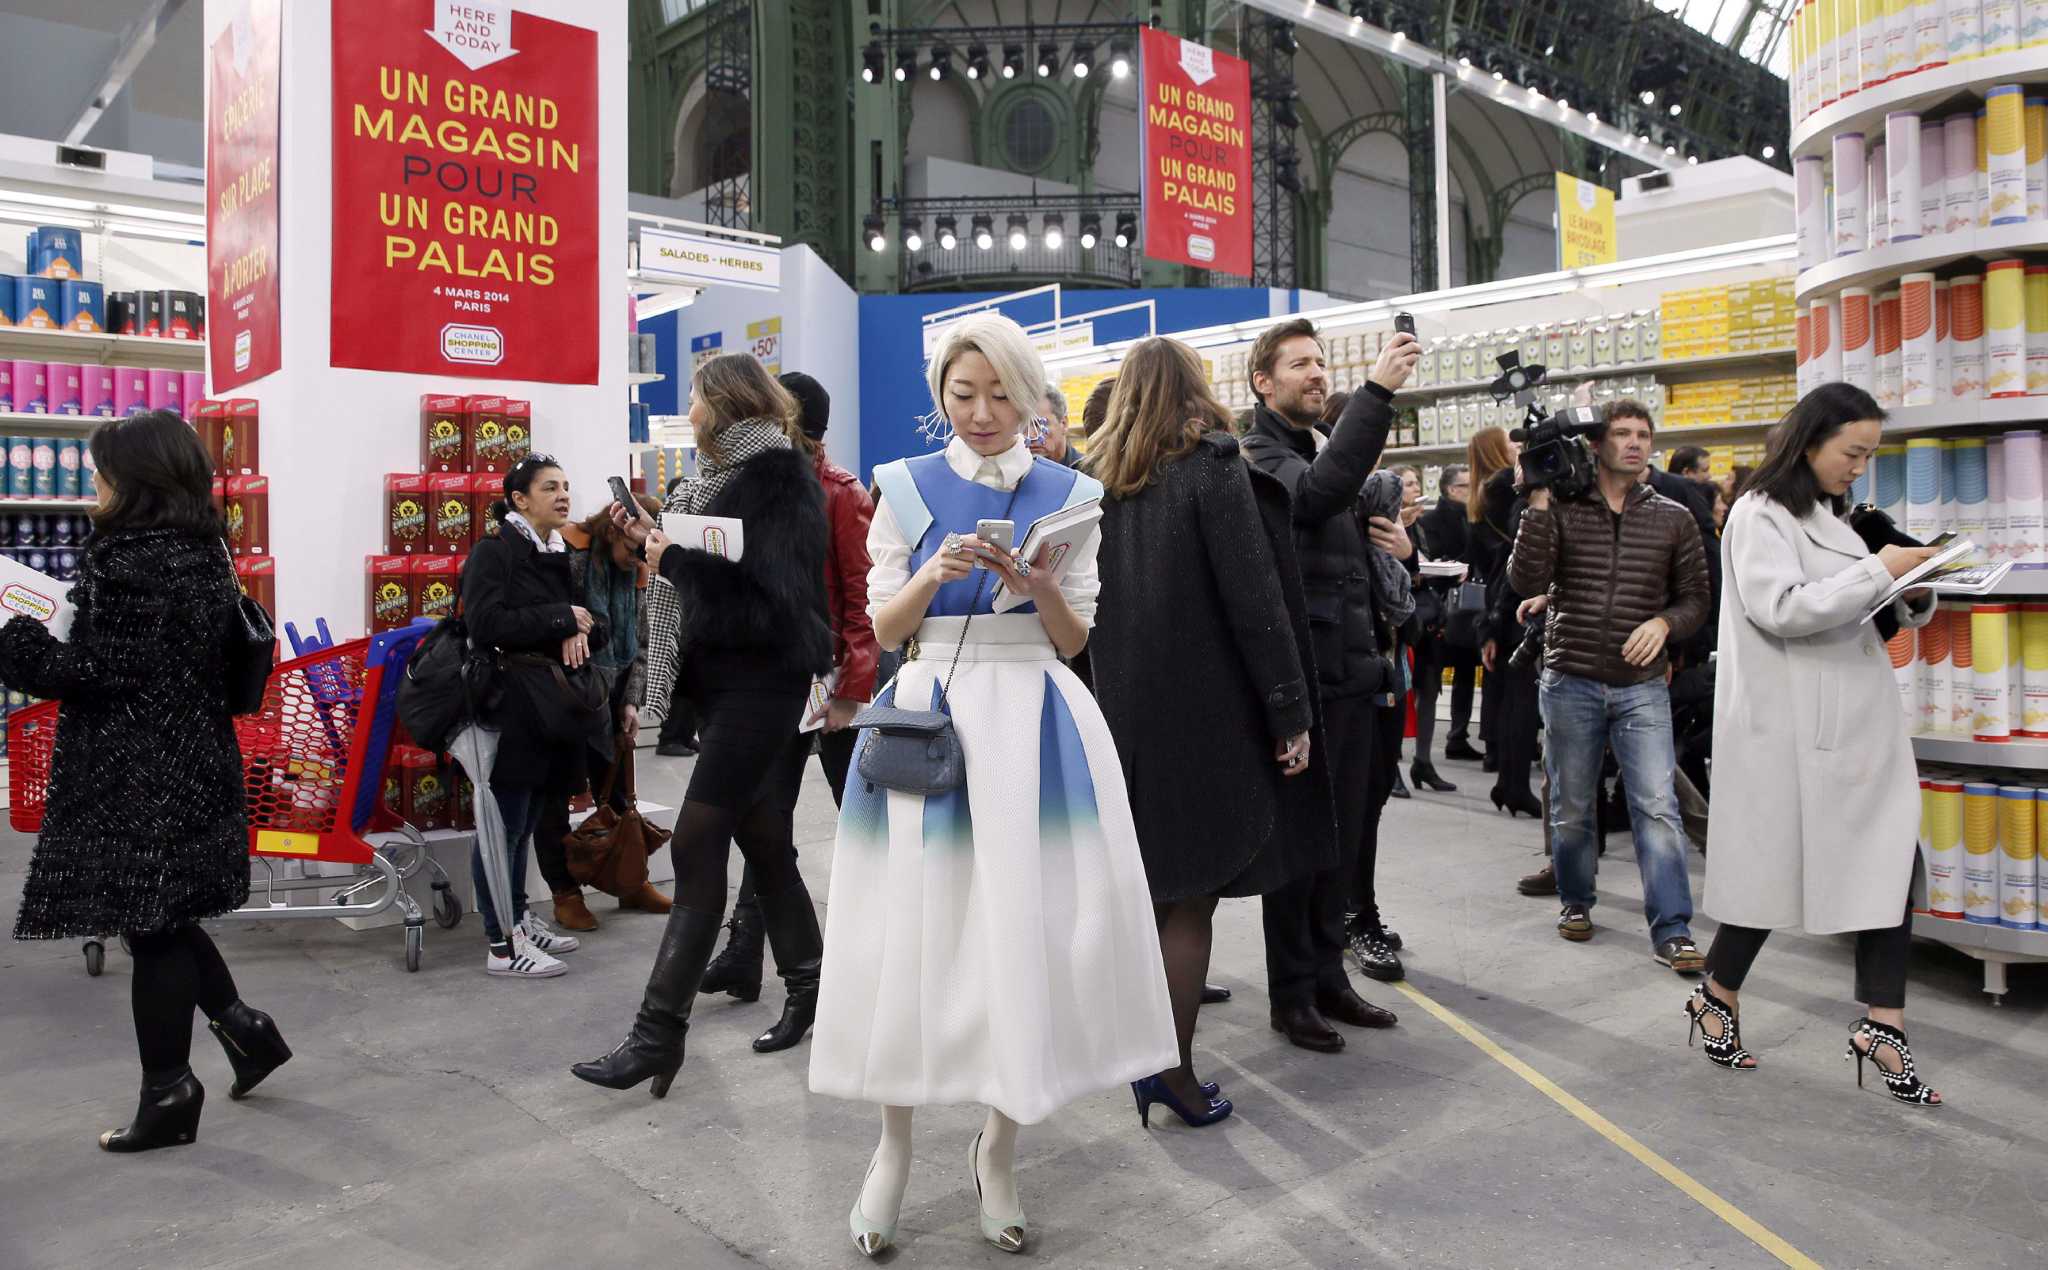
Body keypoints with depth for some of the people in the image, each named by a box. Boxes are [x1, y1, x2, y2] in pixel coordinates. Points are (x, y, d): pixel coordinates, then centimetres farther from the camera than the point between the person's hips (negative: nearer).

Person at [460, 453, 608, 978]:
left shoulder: (559, 556, 15)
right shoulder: (494, 551, -7)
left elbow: (595, 623, 14)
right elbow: (485, 624, -20)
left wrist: (581, 632, -9)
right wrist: (560, 619, -15)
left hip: (551, 706, 7)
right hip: (510, 707, -7)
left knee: (527, 821, 15)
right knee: (505, 824, -3)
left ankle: (519, 919, 26)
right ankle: (502, 946, 2)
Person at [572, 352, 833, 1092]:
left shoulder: (775, 476, -12)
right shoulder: (728, 471, 14)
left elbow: (772, 593, -22)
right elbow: (716, 567, 14)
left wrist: (677, 558, -19)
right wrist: (654, 540, 2)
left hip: (760, 684, -9)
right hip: (722, 678, 9)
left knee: (697, 844, -10)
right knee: (761, 839, 14)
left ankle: (660, 1030, -5)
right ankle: (806, 984, 28)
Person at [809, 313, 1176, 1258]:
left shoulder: (1068, 495, 6)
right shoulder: (907, 489, 4)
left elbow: (1074, 641, 6)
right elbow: (880, 628, 3)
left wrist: (1044, 592, -14)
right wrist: (933, 575, -15)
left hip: (1034, 721, 1)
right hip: (928, 716, 0)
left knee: (1027, 925, 2)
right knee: (916, 928, 2)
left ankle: (998, 1147, 22)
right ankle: (894, 1145, 22)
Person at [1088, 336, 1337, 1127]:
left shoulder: (1100, 479, 8)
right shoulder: (1213, 465, -8)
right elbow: (1255, 598, -13)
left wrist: (1113, 698, 13)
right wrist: (1291, 713, -10)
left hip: (1124, 710, 6)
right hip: (1204, 710, -5)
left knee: (1151, 885, 16)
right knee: (1192, 893, 2)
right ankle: (1173, 1069, 5)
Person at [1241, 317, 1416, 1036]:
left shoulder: (1314, 455, 20)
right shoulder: (1260, 459, -9)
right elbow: (1319, 493, -33)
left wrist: (1393, 548, 9)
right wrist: (1378, 391, -33)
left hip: (1352, 676, 9)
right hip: (1305, 679, -9)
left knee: (1344, 832, 13)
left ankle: (1327, 975, 26)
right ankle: (1292, 993, 14)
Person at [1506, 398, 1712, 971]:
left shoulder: (1673, 519, 6)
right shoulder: (1561, 509, 1)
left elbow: (1696, 597, 11)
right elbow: (1526, 582, -12)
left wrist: (1664, 623, -10)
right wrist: (1538, 503, -16)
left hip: (1642, 686, 1)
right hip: (1571, 682, 0)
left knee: (1657, 807, -8)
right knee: (1570, 808, 10)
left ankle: (1672, 930, -3)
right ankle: (1575, 901, 31)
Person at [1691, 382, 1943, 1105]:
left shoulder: (1832, 516, 18)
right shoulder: (1760, 515, -8)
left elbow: (1858, 608, 22)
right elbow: (1780, 610, -20)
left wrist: (1913, 597, 3)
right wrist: (1880, 572, -19)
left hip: (1860, 718, 8)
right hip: (1790, 725, -8)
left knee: (1894, 863, -1)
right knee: (1775, 867, 3)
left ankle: (1882, 1026, 4)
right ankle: (1717, 997, 22)